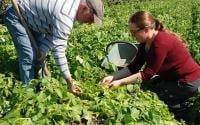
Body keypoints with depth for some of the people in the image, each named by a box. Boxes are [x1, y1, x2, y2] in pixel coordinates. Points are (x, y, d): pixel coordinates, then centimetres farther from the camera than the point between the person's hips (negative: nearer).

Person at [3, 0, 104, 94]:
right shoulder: (65, 16, -36)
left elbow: (52, 33, 0)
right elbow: (58, 49, -34)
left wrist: (42, 50, -10)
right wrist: (68, 79, -30)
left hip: (28, 15, 9)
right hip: (16, 16, -9)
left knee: (37, 53, 12)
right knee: (29, 57, -12)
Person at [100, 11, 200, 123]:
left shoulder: (161, 43, -29)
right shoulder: (146, 42, -2)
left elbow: (148, 73, -25)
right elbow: (134, 67, -3)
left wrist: (120, 82, -25)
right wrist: (113, 77, -14)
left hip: (188, 82, -9)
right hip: (173, 77, 9)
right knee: (146, 86, 10)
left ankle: (184, 107, 9)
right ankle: (180, 102, 19)